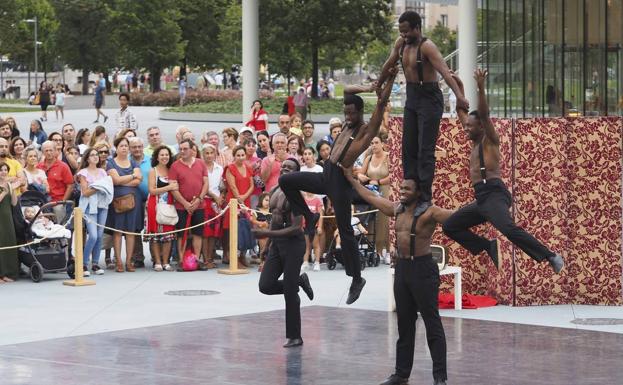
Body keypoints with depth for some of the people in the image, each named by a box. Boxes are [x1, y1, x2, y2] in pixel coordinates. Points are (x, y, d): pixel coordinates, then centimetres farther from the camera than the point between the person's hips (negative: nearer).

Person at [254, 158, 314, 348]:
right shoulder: (274, 191, 10)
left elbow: (296, 228, -21)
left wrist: (267, 234, -26)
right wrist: (268, 244, 18)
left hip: (293, 243, -8)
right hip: (277, 242, 8)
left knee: (290, 293, -2)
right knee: (265, 286, -3)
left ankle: (294, 337, 10)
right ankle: (299, 281, 24)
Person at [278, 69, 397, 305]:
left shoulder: (367, 129, -8)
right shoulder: (347, 124, 13)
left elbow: (381, 103, -17)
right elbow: (347, 91, 17)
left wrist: (391, 79, -18)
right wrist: (367, 89, 7)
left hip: (340, 179, -7)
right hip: (326, 175, 7)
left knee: (345, 231, -3)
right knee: (285, 181, -2)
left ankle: (357, 279, 6)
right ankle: (309, 217, 10)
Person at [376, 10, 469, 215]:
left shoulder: (427, 47, -19)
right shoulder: (401, 44, 4)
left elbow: (445, 72, -32)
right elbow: (389, 65, 22)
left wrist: (459, 96, -44)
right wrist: (378, 85, 35)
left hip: (429, 98, -8)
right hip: (411, 98, 8)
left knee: (425, 150, -9)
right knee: (408, 149, 10)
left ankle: (425, 199, -8)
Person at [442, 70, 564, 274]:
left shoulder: (490, 140, 0)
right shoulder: (476, 141, 21)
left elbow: (484, 114, -17)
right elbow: (462, 112, 29)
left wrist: (481, 87, -25)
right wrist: (458, 87, 26)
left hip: (494, 194, -9)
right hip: (481, 198, 9)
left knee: (508, 228, -31)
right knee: (450, 226, 10)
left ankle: (551, 257, -30)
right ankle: (489, 247, 7)